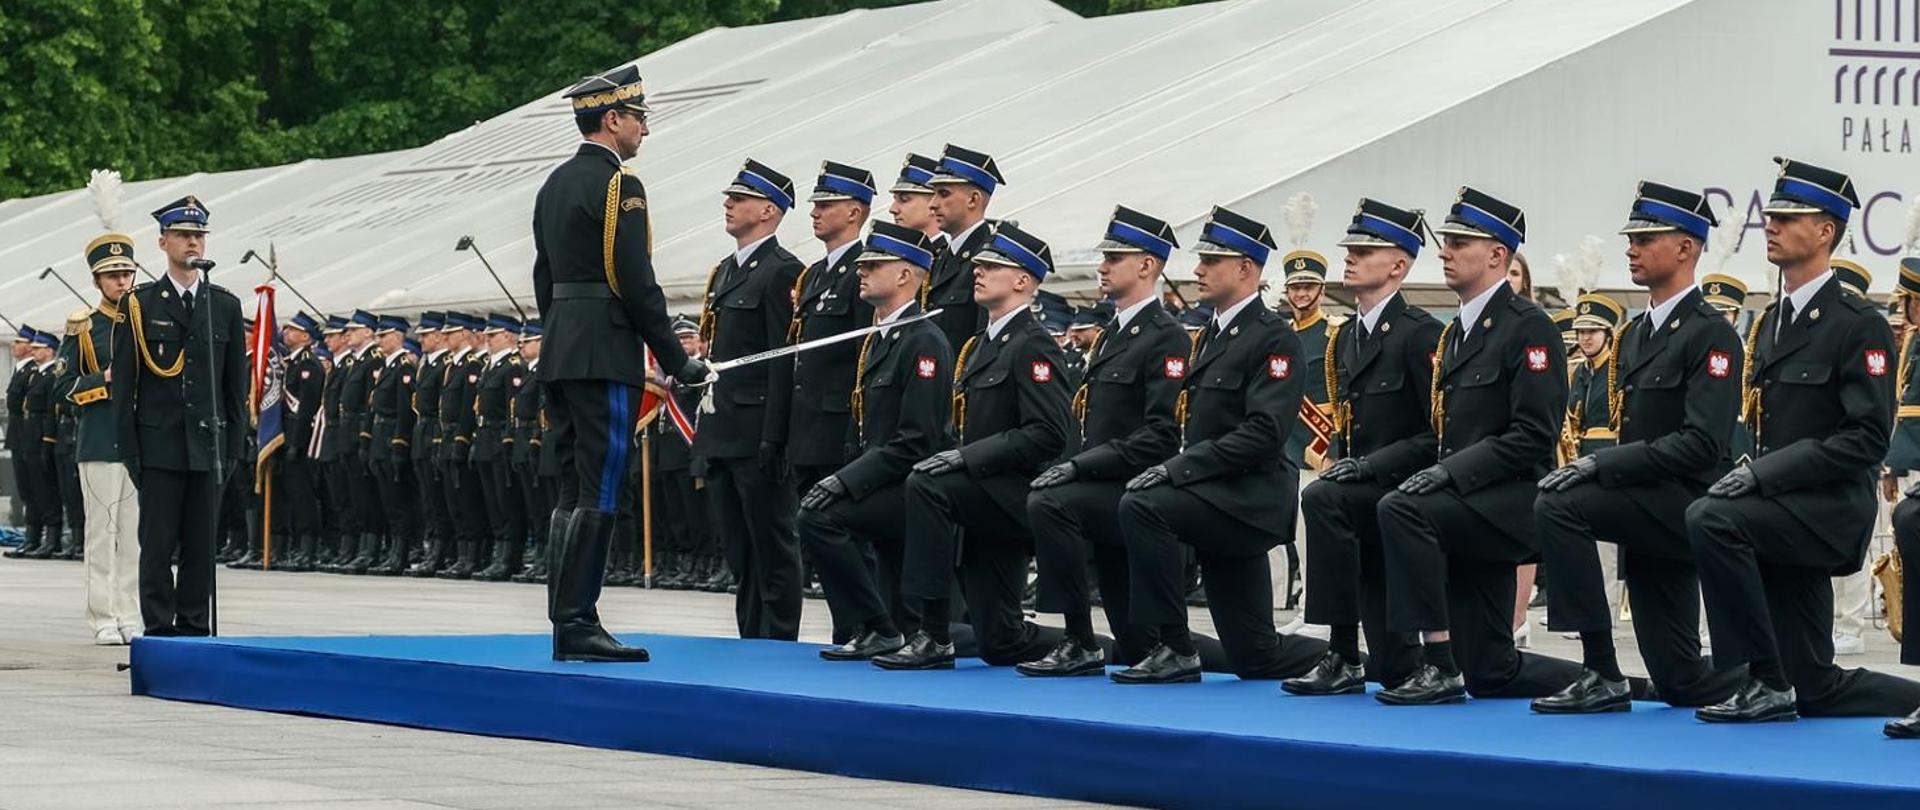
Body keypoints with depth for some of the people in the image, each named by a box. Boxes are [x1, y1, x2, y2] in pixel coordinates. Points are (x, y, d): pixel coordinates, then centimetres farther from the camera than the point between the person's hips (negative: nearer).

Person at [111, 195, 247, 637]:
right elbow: (123, 382, 1)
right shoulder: (139, 304, 3)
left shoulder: (226, 306, 10)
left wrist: (235, 446, 5)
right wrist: (129, 447, -5)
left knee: (202, 546, 5)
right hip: (159, 446, -2)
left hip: (209, 446, 2)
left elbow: (237, 383, 11)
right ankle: (159, 630, 2)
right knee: (157, 545, -2)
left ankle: (195, 630, 11)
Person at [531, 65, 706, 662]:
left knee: (573, 492, 10)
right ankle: (576, 625, -10)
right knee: (596, 494, -8)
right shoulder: (617, 185, -11)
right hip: (605, 358, -9)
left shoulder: (555, 184, 16)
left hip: (561, 353, 9)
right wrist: (677, 360, -10)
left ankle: (569, 622, 11)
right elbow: (636, 283, -16)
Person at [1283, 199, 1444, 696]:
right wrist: (1339, 462, 3)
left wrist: (1369, 466, -21)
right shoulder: (1346, 337, 15)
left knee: (1322, 500, -33)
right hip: (1367, 495, 8)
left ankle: (1344, 657, -28)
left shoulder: (1420, 334, -10)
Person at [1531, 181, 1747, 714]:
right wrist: (1586, 464, 1)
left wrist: (1601, 464, -24)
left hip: (1686, 504, -8)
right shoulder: (1634, 335, 17)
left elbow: (1701, 444, -21)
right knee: (1680, 682, 5)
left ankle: (1602, 675, -24)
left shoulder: (1711, 335, -11)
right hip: (1649, 510, 9)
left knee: (1558, 506, -27)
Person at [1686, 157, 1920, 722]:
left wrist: (1765, 472, -23)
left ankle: (1766, 680, -22)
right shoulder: (1771, 323, 16)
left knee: (1711, 519, -31)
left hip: (1830, 509, -8)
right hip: (1785, 512, 8)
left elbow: (1869, 438, -18)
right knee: (1814, 690, 5)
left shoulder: (1859, 325, -10)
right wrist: (1750, 473, 3)